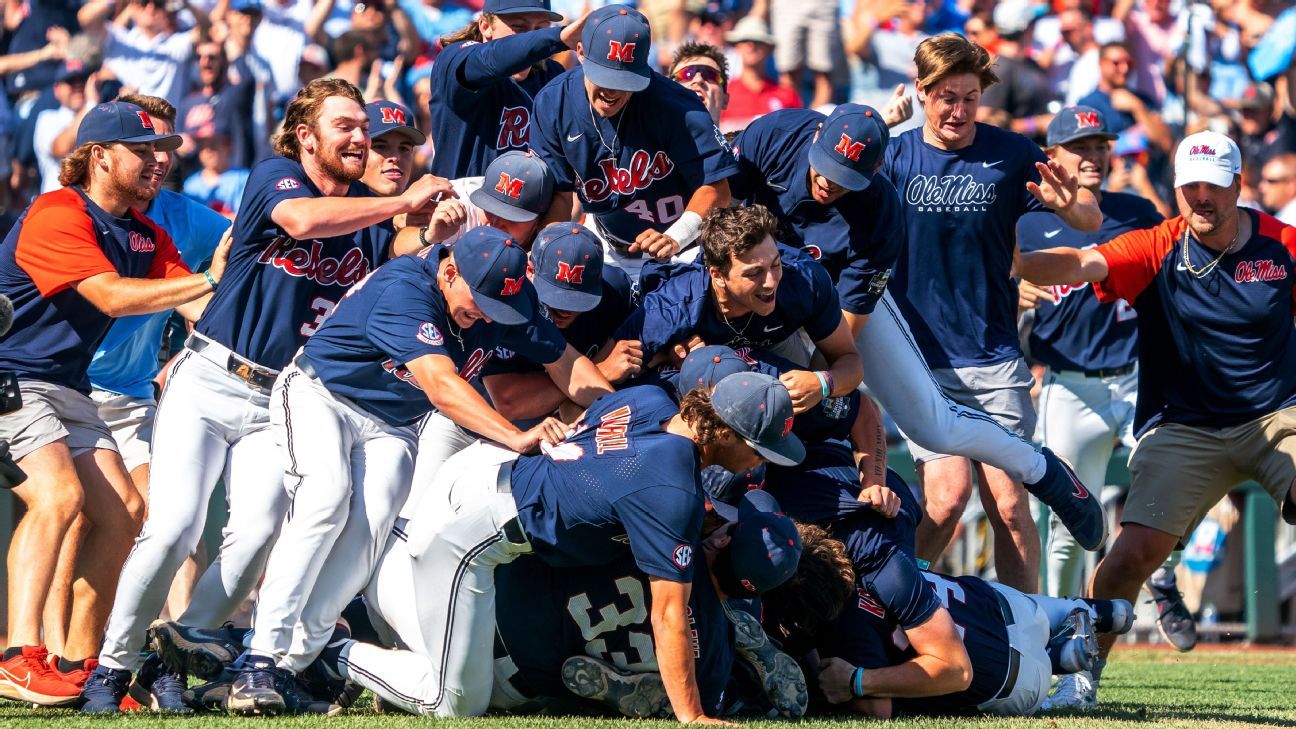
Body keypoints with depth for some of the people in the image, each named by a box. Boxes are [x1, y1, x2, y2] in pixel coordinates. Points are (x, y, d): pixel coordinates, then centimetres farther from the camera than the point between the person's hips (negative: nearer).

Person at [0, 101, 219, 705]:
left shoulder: (147, 236, 13)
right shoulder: (57, 216, -16)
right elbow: (112, 296, -26)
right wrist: (211, 278, -26)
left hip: (65, 390, 10)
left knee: (122, 513, 4)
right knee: (58, 494, -27)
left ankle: (79, 663, 12)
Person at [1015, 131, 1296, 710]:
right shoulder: (1157, 249, -7)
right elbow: (1082, 264, -22)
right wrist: (1013, 264, -41)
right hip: (1183, 429, -1)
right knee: (1133, 553, -13)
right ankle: (1082, 677, 6)